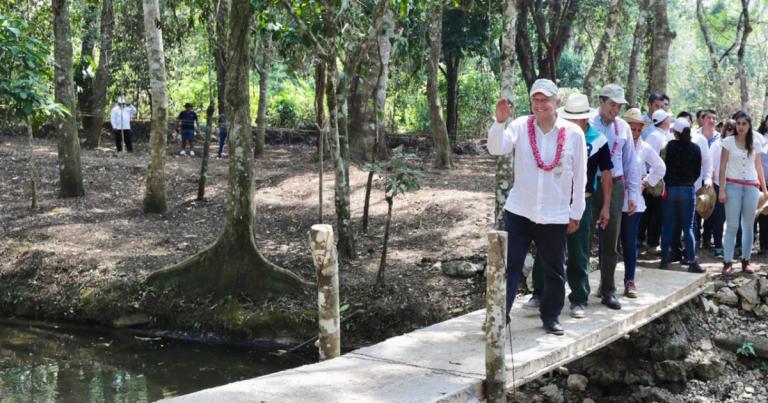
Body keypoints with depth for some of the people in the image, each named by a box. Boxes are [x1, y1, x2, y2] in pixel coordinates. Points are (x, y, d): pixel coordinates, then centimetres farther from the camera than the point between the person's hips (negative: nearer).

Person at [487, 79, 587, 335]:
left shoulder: (573, 134, -5)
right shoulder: (520, 127, -4)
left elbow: (580, 177, 1)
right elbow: (496, 148, -18)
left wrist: (576, 213, 4)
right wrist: (500, 121, -34)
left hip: (555, 215, 0)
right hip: (519, 211, 0)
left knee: (554, 270, 11)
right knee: (509, 265, -1)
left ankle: (551, 316, 26)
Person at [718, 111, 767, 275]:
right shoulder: (728, 142, 0)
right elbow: (723, 167, -1)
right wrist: (721, 189, -7)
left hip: (752, 187, 2)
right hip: (733, 186, -2)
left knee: (748, 225, 6)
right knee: (732, 225, -4)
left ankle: (745, 261, 15)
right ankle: (728, 262, -1)